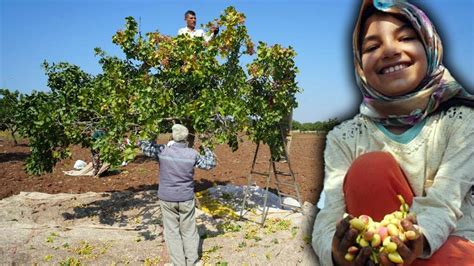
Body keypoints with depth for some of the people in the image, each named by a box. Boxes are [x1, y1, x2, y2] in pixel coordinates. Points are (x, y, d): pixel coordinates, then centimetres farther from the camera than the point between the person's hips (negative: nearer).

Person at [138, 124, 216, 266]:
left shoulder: (162, 150, -13)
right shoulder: (192, 154, -9)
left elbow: (143, 145, -10)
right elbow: (210, 164, 1)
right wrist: (207, 149, 16)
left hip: (167, 198, 0)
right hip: (186, 198, 1)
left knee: (172, 232, 12)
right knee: (189, 231, 14)